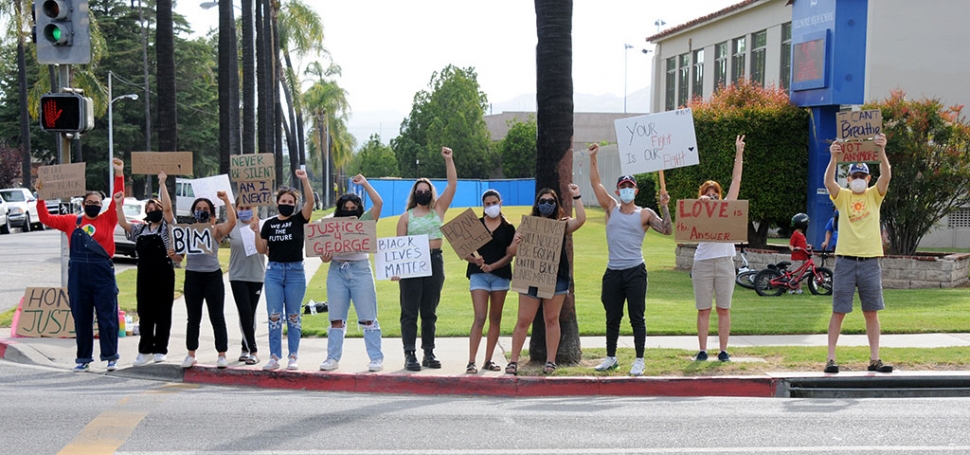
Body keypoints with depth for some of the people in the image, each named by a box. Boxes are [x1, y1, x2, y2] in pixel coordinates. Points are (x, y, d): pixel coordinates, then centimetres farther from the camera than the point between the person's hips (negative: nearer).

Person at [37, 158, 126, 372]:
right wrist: (41, 196, 6)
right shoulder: (71, 221, 10)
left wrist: (119, 175, -11)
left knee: (107, 316, -1)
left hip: (103, 273, -2)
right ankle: (83, 359, 15)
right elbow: (45, 218, 12)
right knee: (81, 318, 7)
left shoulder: (108, 220, 5)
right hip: (78, 274, 2)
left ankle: (111, 357, 5)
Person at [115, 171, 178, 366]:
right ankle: (145, 350, 16)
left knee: (163, 312, 0)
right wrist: (119, 204, -1)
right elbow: (123, 224, 7)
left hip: (164, 275, -5)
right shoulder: (140, 229, 16)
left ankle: (160, 350, 6)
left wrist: (162, 184, -13)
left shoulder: (166, 226, 1)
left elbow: (167, 207, -13)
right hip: (144, 275, 5)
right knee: (145, 313, 8)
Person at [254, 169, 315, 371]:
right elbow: (262, 250, 8)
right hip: (274, 271, 2)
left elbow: (310, 201, -15)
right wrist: (257, 232, -7)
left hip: (295, 271, -2)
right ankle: (274, 357, 7)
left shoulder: (298, 219, 1)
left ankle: (293, 357, 9)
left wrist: (305, 180, -25)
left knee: (293, 316, 4)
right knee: (274, 316, 2)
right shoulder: (269, 223, 8)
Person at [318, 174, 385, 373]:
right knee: (336, 319, 6)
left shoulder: (364, 222, 6)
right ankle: (333, 358, 12)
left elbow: (378, 203, -5)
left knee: (368, 318, -2)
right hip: (337, 272, 2)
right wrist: (325, 257, -15)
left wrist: (365, 184, 0)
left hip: (360, 270, -2)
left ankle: (376, 358, 2)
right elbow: (324, 255, 8)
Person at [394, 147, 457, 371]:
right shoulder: (406, 217, 4)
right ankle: (409, 355, -2)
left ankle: (429, 353, 15)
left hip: (435, 262, 3)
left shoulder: (438, 209, 10)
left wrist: (449, 160, -2)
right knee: (410, 312, -2)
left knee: (430, 312, 9)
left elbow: (452, 184, 4)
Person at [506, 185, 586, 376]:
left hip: (557, 278, 0)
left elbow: (581, 220, -12)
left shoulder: (562, 224, 6)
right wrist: (515, 242, -18)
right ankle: (513, 361, 5)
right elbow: (514, 251, 4)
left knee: (552, 319, 6)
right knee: (523, 320, 0)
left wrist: (576, 197, -13)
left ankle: (550, 361, 12)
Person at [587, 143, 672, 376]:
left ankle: (639, 360, 4)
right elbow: (596, 183, 3)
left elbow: (667, 230, -10)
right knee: (612, 318, 11)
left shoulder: (645, 214, 1)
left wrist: (665, 207, -19)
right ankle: (611, 358, 22)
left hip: (635, 271, -3)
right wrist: (593, 158, -3)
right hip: (612, 272, 3)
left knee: (637, 318, -1)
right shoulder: (611, 208, 9)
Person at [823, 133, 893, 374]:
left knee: (871, 313, 6)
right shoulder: (842, 196, 4)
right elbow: (829, 181, -16)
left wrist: (881, 151, -26)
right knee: (838, 311, 1)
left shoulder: (874, 195, 7)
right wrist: (834, 159, -32)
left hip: (870, 261, 1)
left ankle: (874, 359, 12)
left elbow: (887, 176, -11)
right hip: (845, 261, -1)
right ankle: (831, 358, 4)